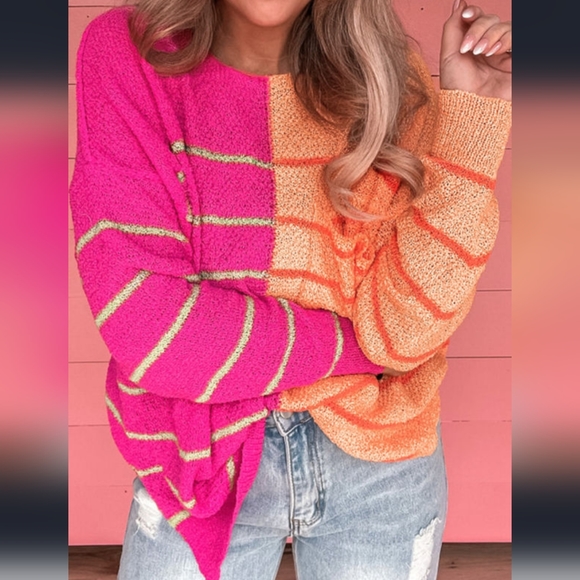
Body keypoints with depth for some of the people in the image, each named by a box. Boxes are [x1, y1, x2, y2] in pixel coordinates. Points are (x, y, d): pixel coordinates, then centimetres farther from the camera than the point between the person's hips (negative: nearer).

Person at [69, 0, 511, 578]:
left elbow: (404, 326, -16)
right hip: (202, 456, -1)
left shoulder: (383, 75, -7)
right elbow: (145, 327, -20)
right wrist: (358, 345, -14)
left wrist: (472, 112, -20)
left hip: (378, 460, 2)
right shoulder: (125, 55, -11)